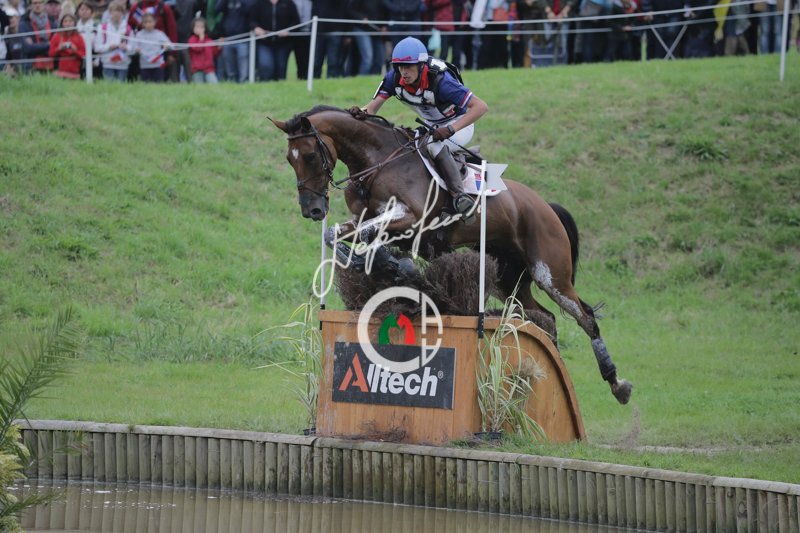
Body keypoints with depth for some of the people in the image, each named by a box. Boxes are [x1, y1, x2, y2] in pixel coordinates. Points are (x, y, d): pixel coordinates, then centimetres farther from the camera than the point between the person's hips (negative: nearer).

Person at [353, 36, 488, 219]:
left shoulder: (439, 81, -35)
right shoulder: (394, 79, -18)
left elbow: (481, 107, -37)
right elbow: (372, 108, -16)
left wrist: (450, 129, -44)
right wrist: (361, 114, -41)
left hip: (459, 124, -8)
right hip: (432, 126, 8)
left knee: (435, 146, -34)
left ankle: (458, 195, -36)